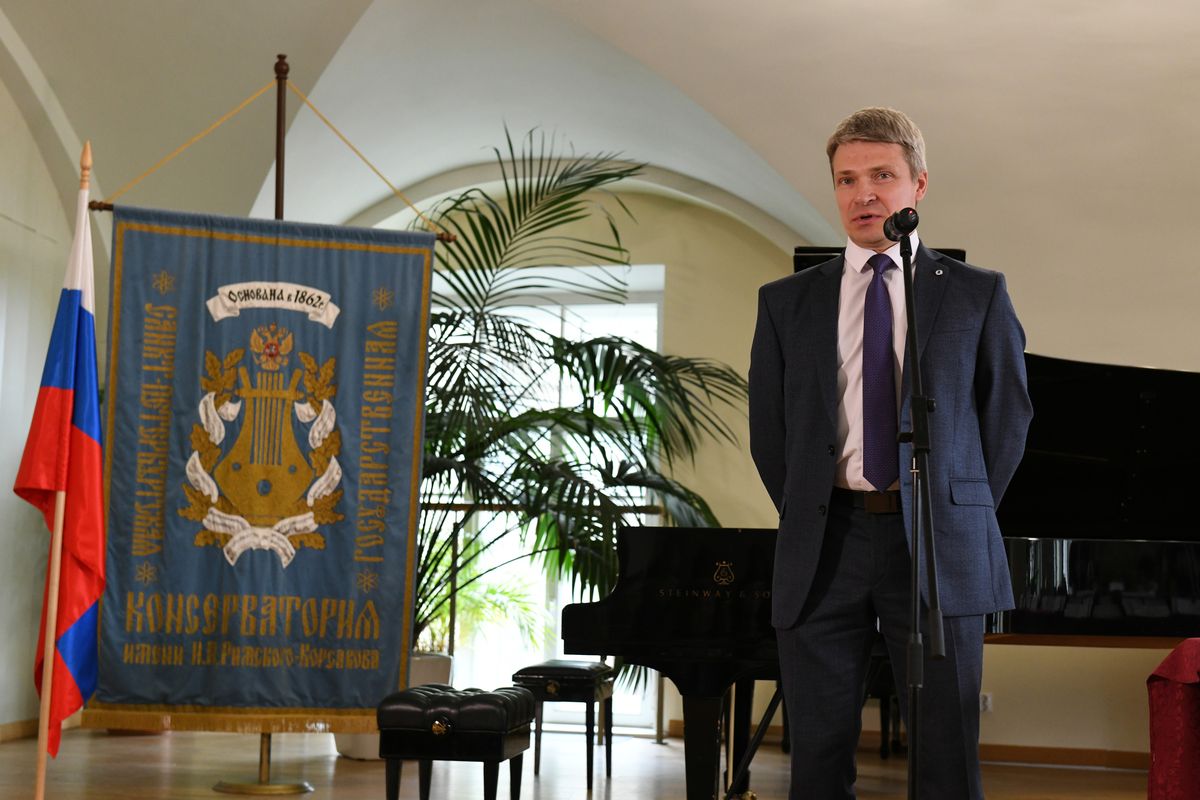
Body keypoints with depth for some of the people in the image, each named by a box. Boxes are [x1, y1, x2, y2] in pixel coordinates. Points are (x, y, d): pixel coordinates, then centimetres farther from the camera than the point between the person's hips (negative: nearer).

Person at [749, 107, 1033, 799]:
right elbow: (768, 430, 15)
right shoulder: (787, 302, 10)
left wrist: (960, 514, 10)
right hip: (825, 549, 2)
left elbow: (1009, 417, 12)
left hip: (936, 545, -1)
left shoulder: (977, 293, 7)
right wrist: (807, 522, 10)